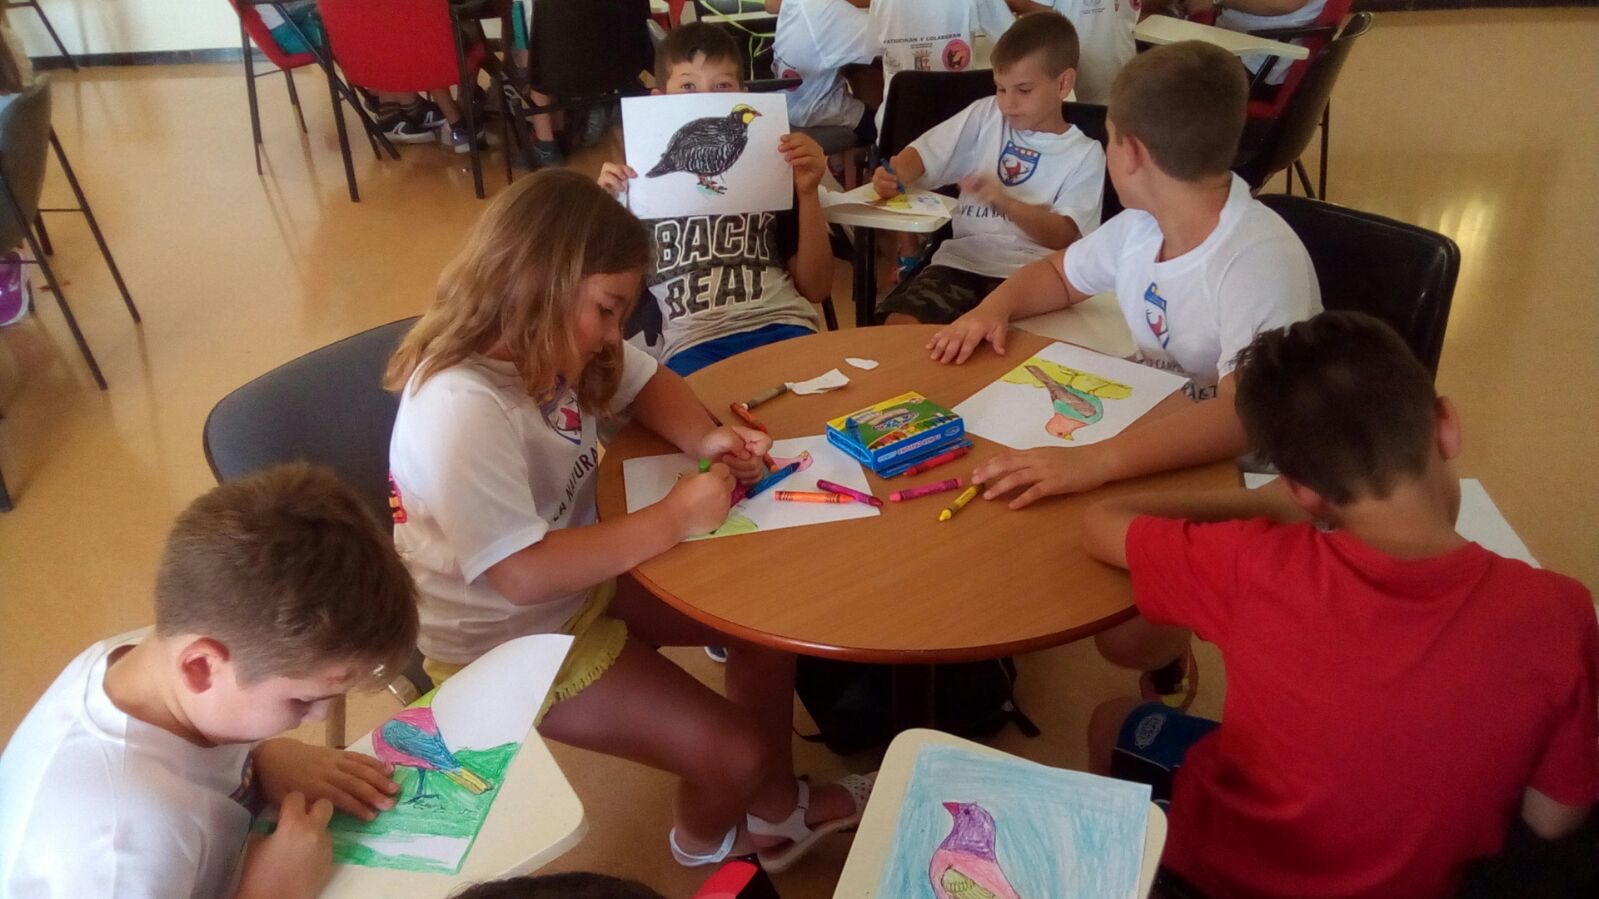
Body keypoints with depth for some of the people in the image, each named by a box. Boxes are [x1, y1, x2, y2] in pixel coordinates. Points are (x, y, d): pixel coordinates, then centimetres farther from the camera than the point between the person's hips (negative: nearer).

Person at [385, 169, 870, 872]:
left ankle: (776, 808, 26)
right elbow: (522, 576, -37)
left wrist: (704, 439, -13)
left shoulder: (547, 338, -8)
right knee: (734, 753, -10)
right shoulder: (462, 411, -34)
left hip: (580, 577, 9)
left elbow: (647, 384, 8)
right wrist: (674, 519, -30)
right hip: (505, 637, -9)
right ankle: (706, 840, 29)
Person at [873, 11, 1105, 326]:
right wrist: (892, 176, -14)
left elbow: (1062, 237, -5)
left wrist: (1004, 202, -20)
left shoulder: (1084, 154, 6)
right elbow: (922, 155, 10)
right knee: (899, 324, -22)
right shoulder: (984, 116, 15)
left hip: (1027, 272, -3)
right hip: (963, 258, 3)